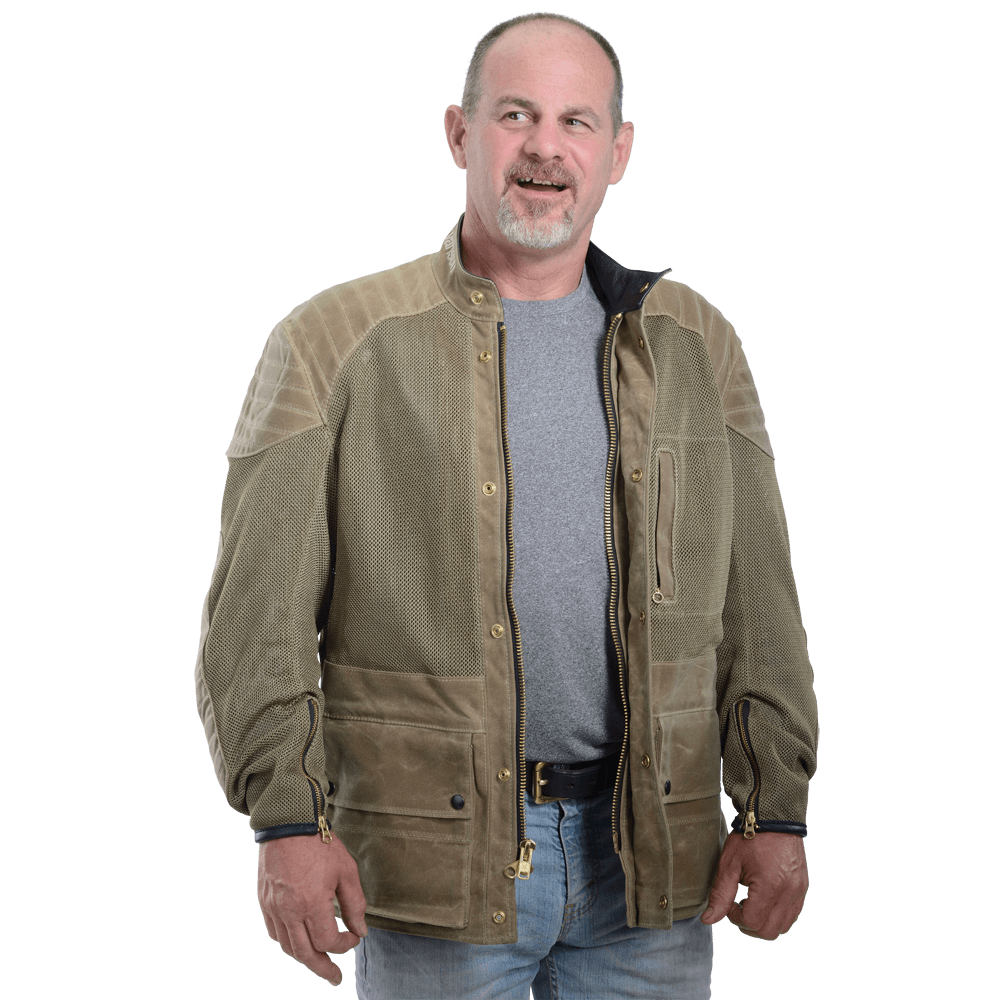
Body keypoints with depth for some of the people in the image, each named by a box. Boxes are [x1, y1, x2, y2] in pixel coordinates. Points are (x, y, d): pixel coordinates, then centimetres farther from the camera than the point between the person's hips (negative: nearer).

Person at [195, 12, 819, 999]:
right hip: (435, 853, -2)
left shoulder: (693, 343, 8)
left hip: (652, 851, 3)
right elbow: (259, 610, -4)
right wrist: (288, 820, -12)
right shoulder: (336, 341, -2)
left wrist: (775, 808, 4)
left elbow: (757, 600, 9)